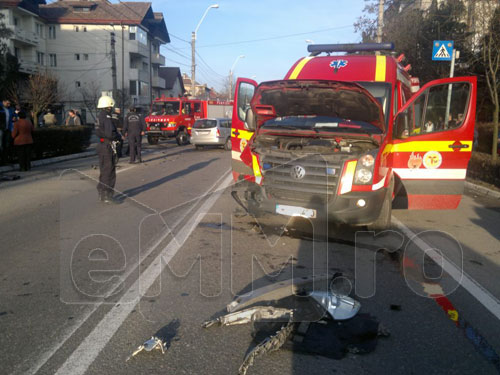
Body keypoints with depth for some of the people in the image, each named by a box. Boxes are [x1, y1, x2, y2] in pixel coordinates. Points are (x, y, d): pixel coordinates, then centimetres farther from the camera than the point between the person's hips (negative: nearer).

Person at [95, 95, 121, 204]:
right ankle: (107, 196, -1)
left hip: (102, 145, 10)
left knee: (104, 171, 18)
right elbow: (110, 133, -28)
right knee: (109, 172, -4)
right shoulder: (107, 117, -18)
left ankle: (102, 193, 27)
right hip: (107, 147, -10)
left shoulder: (100, 116, 12)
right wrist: (118, 136, -8)